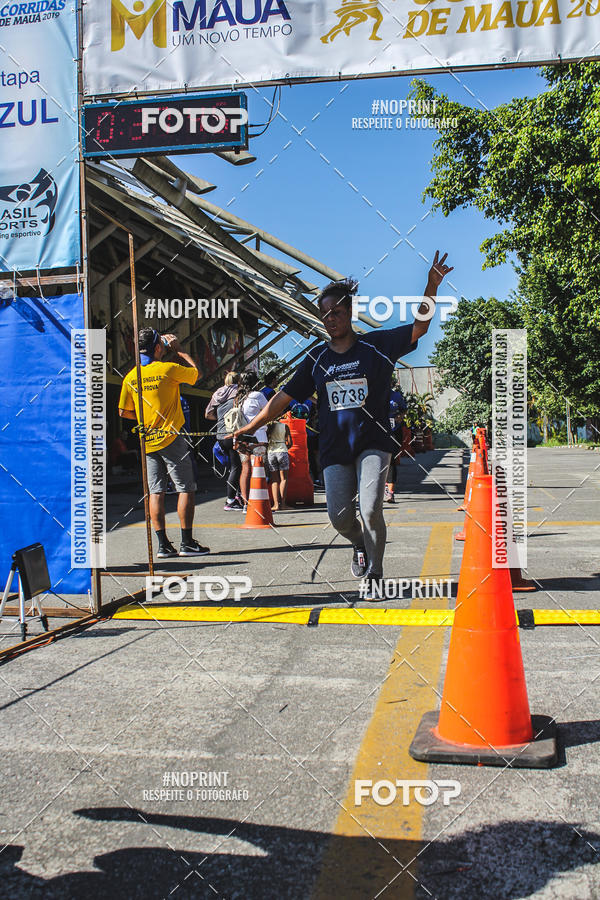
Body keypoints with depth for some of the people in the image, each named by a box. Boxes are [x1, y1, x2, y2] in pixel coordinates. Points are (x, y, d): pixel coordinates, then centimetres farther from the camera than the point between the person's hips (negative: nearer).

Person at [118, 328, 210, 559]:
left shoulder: (130, 377, 6)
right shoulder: (168, 369, -8)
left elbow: (123, 412, 12)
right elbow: (196, 372, 9)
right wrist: (178, 350, 17)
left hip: (147, 442, 5)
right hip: (170, 438, -5)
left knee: (156, 492, 6)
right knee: (186, 489, 1)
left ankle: (163, 545, 7)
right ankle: (187, 543, 1)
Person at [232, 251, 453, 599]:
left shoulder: (376, 345, 0)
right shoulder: (317, 359, 8)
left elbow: (419, 327, -11)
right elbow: (282, 399, 9)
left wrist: (432, 286, -25)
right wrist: (248, 429, 5)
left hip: (373, 443, -3)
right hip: (335, 449, 3)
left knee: (370, 510, -15)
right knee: (340, 515, -3)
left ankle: (374, 575, 7)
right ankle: (360, 545, 32)